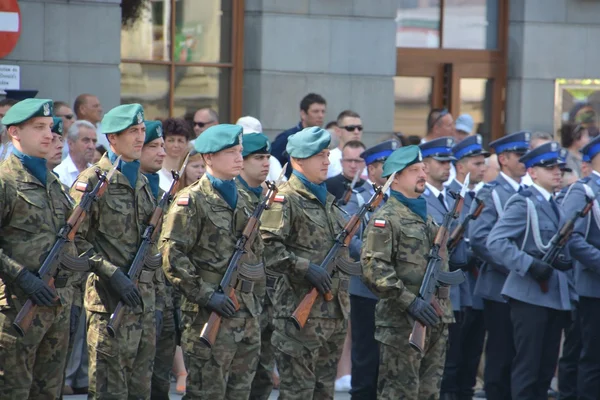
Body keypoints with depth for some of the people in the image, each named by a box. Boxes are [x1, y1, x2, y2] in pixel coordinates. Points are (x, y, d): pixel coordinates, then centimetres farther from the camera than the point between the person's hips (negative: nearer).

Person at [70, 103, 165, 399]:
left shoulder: (141, 182, 17)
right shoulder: (92, 181, -6)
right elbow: (76, 240, -13)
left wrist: (158, 300, 16)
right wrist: (113, 275, -19)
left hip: (144, 298, 7)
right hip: (109, 301, -7)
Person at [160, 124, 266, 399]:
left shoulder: (242, 201, 16)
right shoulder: (191, 201, -8)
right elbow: (171, 255, -15)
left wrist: (257, 300, 17)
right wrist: (206, 295, -19)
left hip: (247, 316, 7)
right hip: (208, 316, -7)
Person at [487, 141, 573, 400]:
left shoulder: (554, 205, 16)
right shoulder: (523, 203, -9)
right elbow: (495, 241, -20)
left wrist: (566, 261, 3)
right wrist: (530, 266, -26)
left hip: (555, 297, 8)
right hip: (530, 296, -8)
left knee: (546, 368, 9)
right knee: (527, 367, -6)